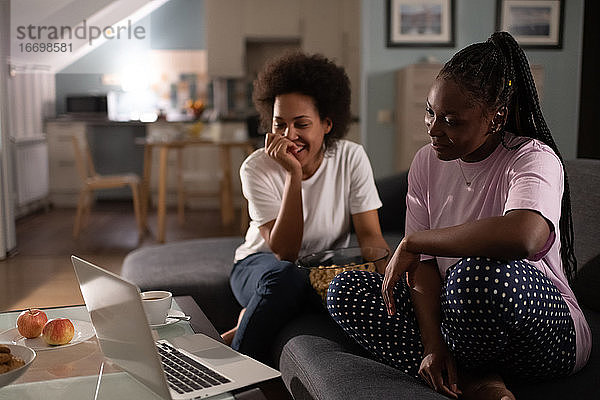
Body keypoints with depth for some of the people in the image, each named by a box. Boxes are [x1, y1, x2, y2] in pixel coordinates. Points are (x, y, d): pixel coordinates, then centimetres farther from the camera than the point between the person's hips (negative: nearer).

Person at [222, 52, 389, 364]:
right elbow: (284, 251, -25)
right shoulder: (257, 168, -17)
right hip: (262, 265, -2)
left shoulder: (351, 158, -11)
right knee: (285, 278, -38)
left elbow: (370, 235, -11)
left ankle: (249, 320, -12)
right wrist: (293, 174, -33)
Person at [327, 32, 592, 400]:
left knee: (479, 273, -39)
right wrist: (433, 344, -20)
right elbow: (424, 265, -4)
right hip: (456, 318, 6)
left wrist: (411, 242, -31)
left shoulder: (534, 159, -17)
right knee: (345, 290, -10)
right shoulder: (427, 162, 2)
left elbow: (524, 236, -42)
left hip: (548, 335, -6)